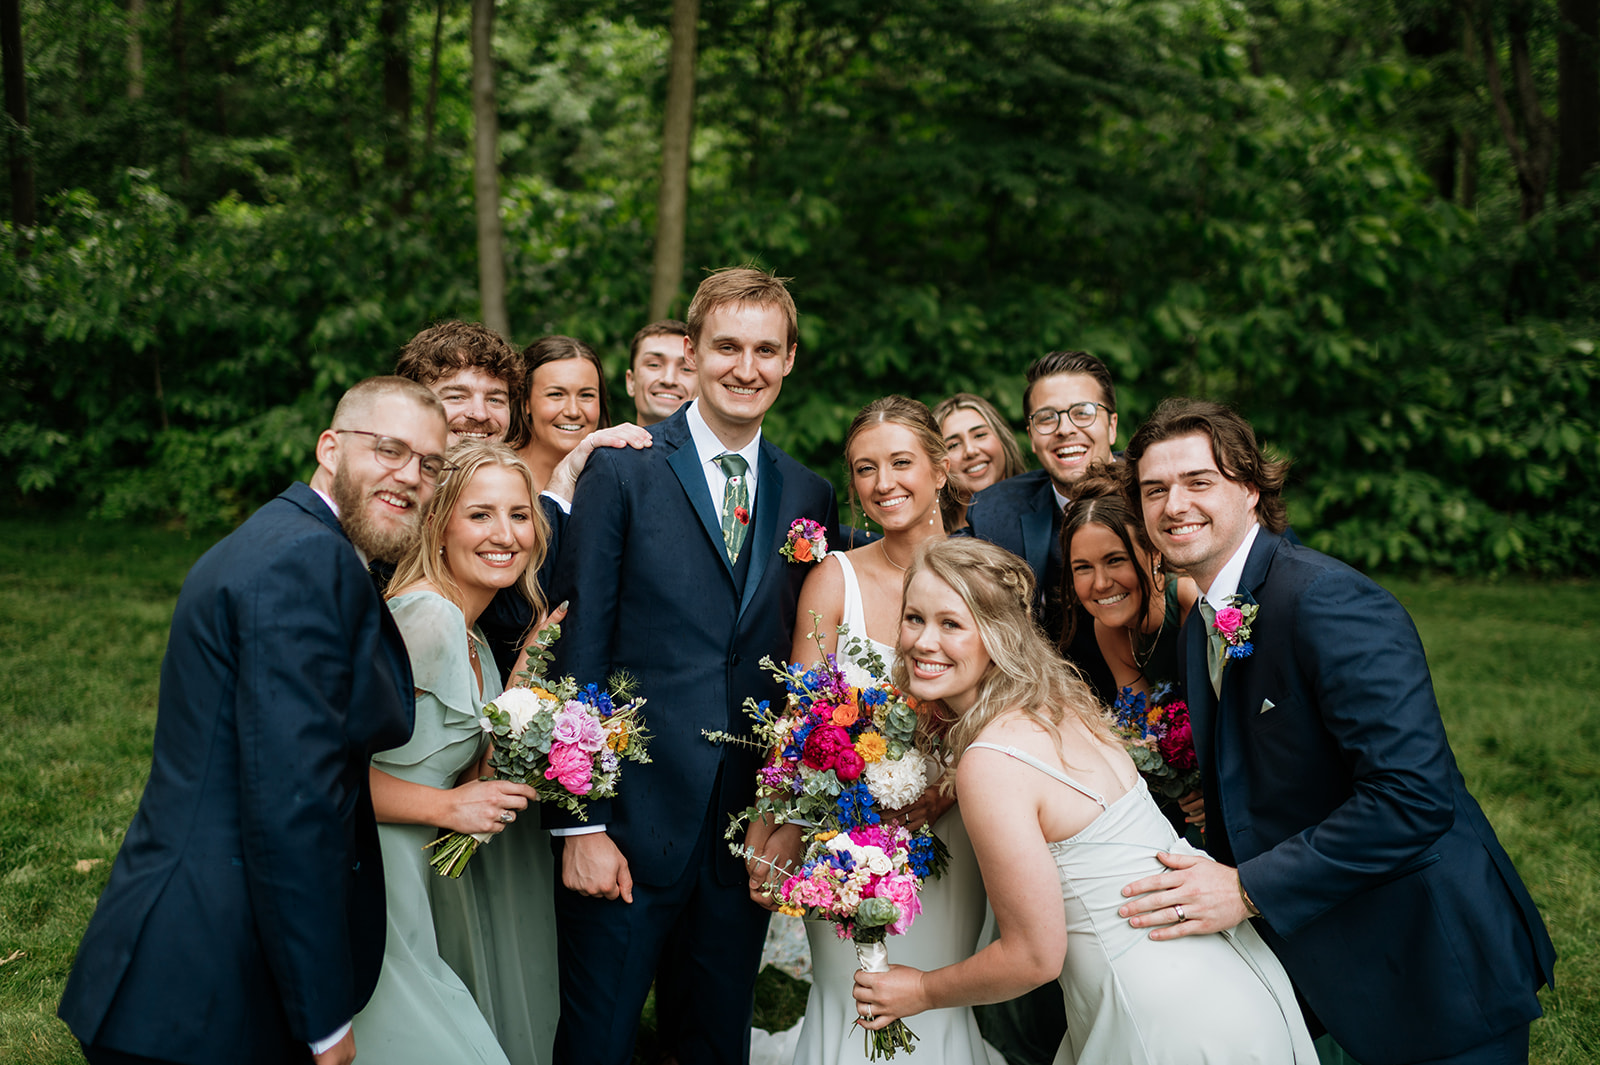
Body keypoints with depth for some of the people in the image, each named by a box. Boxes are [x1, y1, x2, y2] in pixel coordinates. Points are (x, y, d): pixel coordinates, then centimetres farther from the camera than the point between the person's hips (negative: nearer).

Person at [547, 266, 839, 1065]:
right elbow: (578, 653, -7)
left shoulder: (809, 497, 8)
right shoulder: (623, 472, -4)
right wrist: (581, 824, -11)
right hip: (632, 820, -3)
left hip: (749, 829, 4)